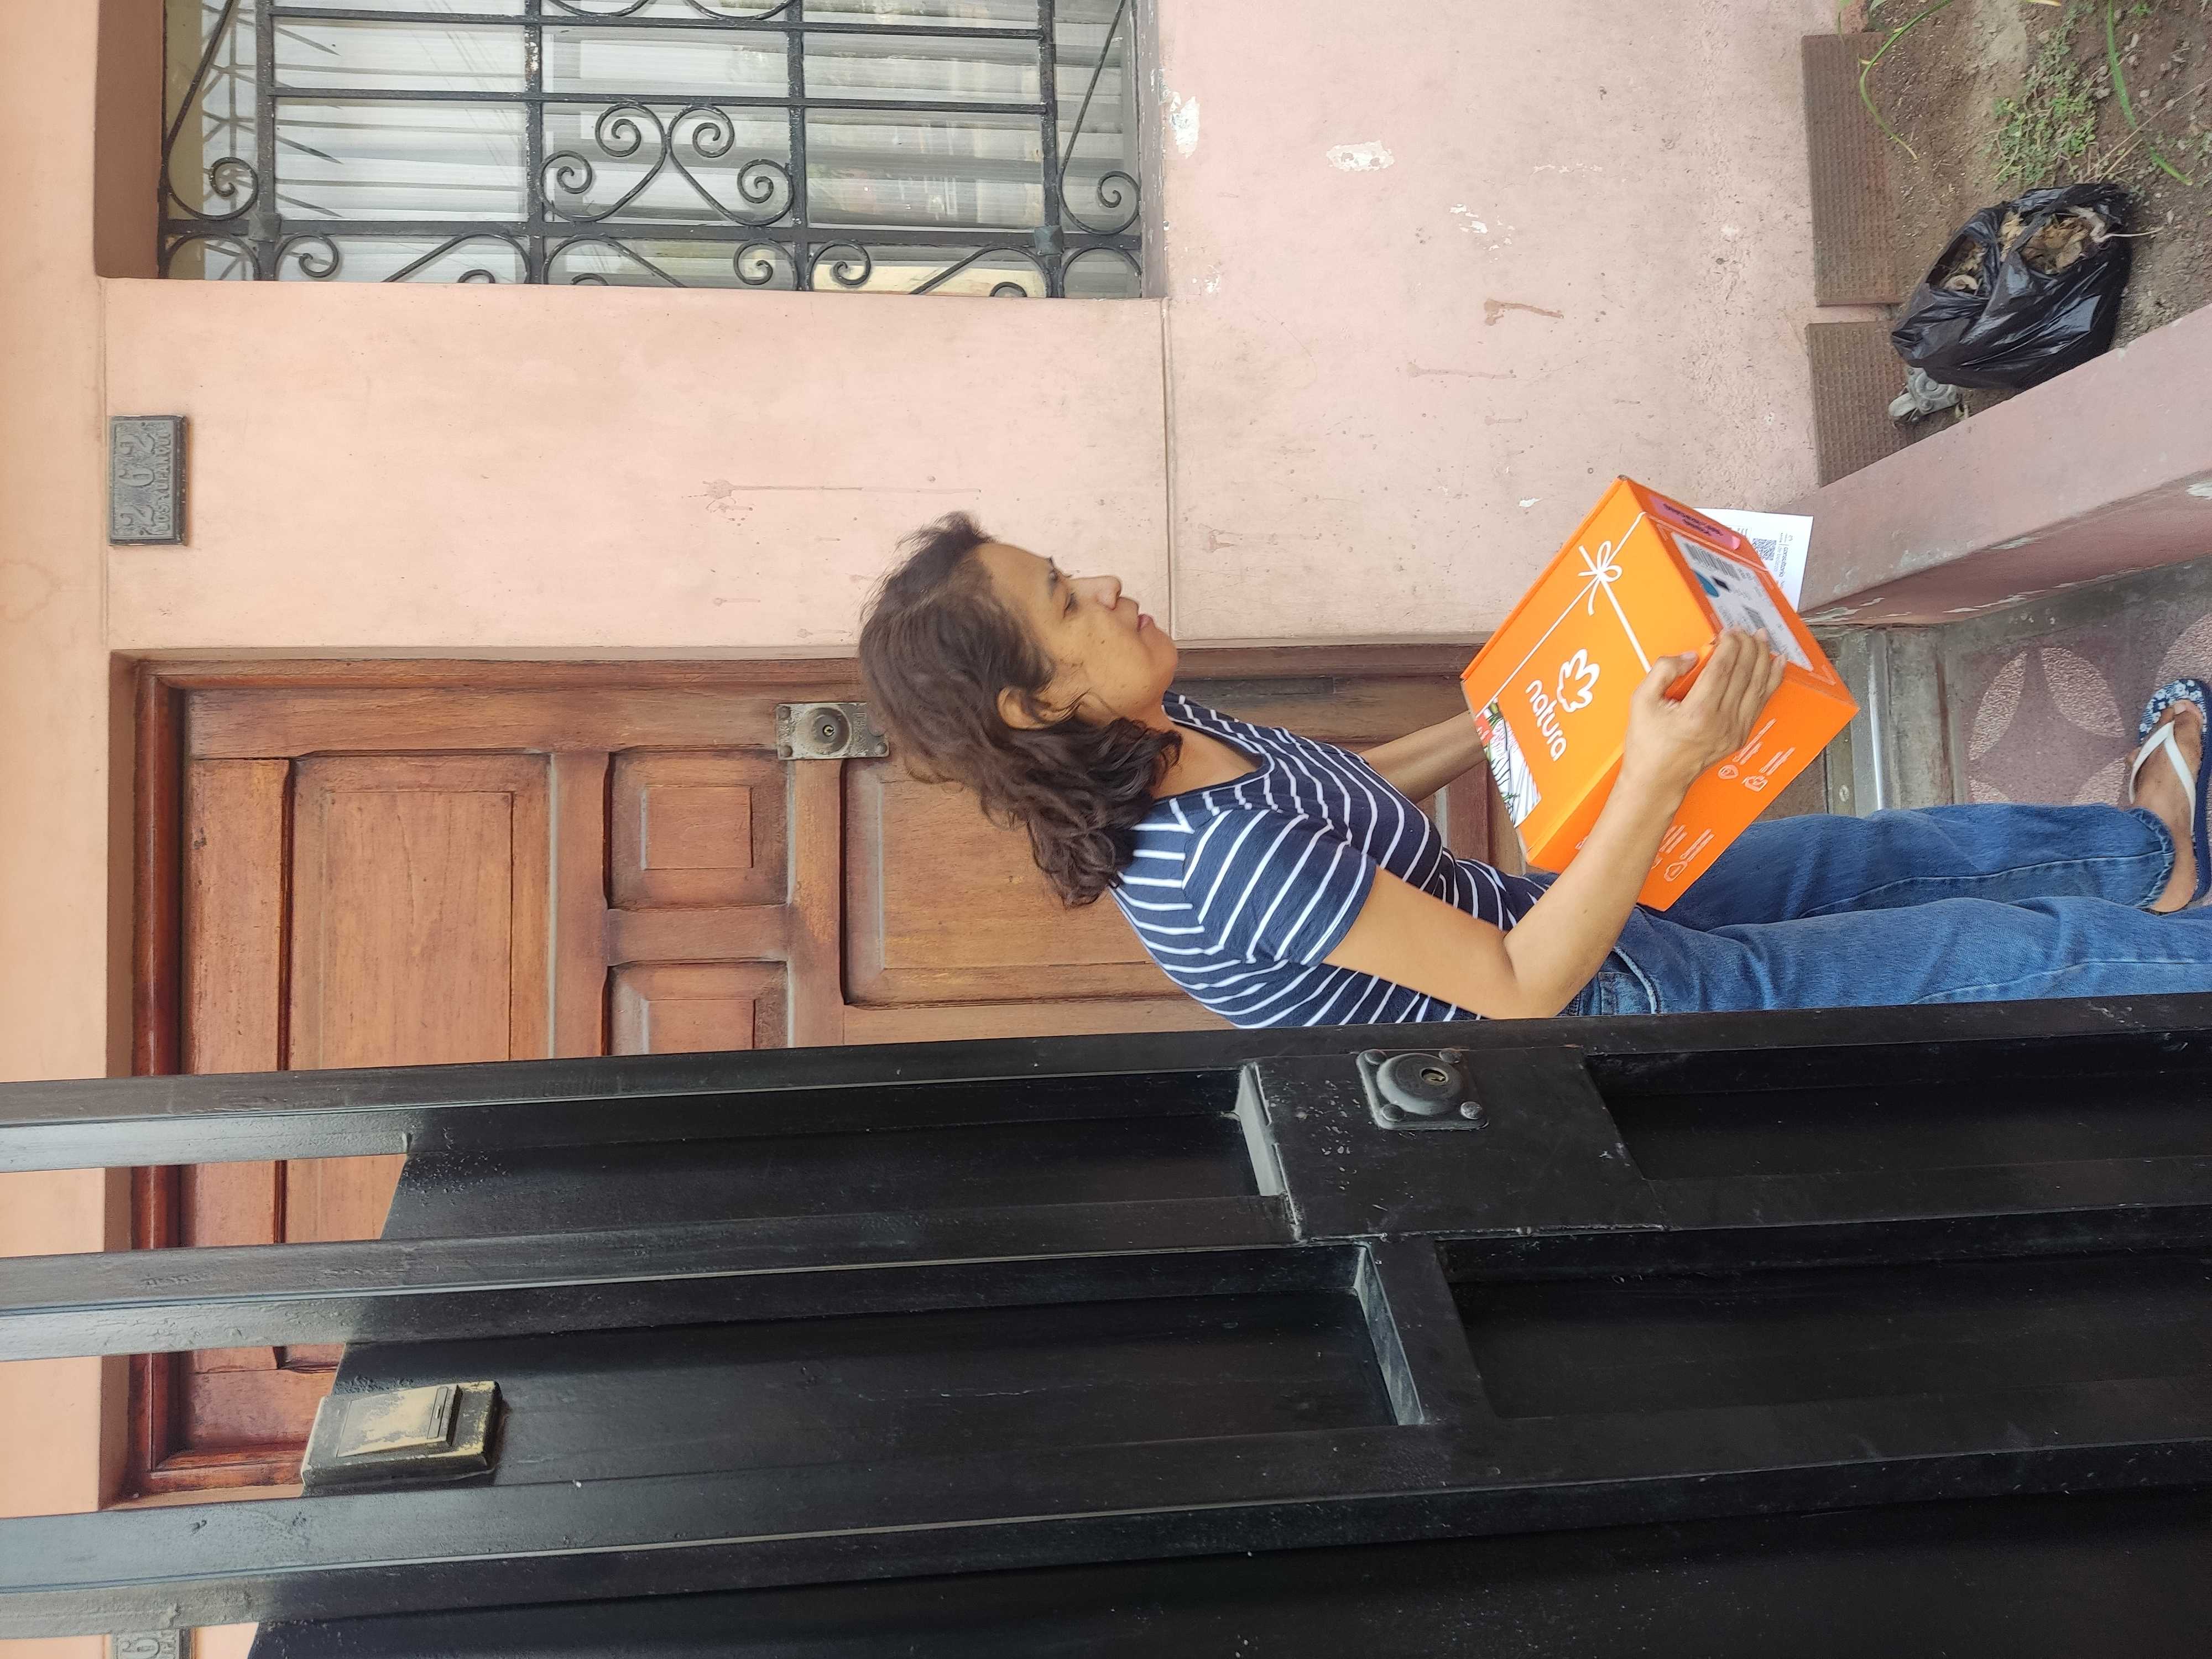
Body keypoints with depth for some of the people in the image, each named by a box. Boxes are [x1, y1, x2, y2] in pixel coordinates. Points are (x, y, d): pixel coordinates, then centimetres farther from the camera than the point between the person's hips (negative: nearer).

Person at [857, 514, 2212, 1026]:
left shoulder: (1156, 745, -7)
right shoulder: (1220, 863, -37)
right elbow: (1523, 991, -33)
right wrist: (1657, 776, -42)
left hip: (1545, 913, 8)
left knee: (1911, 853, 19)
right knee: (1996, 950, 6)